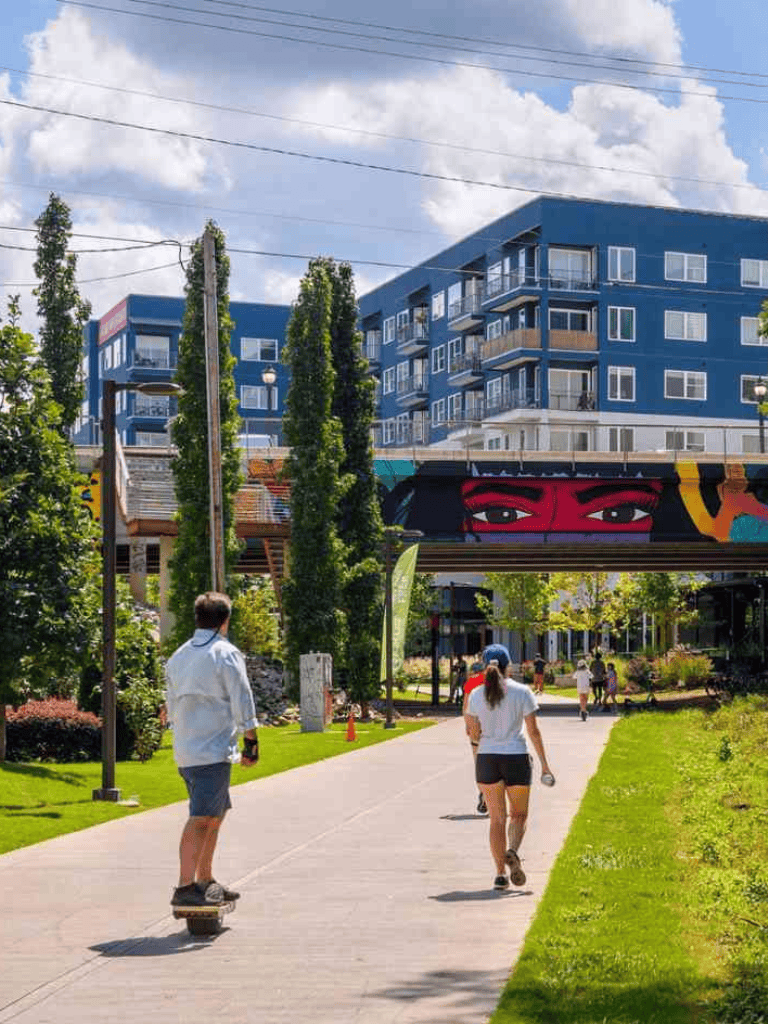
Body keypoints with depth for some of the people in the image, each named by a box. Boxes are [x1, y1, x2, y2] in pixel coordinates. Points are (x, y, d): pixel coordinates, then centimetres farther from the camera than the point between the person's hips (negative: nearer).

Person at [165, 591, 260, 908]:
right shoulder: (226, 654, -8)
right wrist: (251, 741, -1)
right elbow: (242, 703, -9)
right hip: (213, 751, -8)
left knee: (216, 813, 19)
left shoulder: (177, 656, 15)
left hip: (184, 751, 8)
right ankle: (185, 887, -17)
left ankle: (205, 881, 25)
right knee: (202, 818, -11)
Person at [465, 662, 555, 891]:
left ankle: (500, 873, 2)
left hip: (487, 759, 1)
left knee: (497, 819, 8)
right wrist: (544, 763, 1)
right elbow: (533, 731, -4)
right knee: (519, 815, 13)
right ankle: (513, 851, -16)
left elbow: (474, 734, 4)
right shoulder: (521, 692, -3)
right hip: (516, 758, -1)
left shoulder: (476, 695, 1)